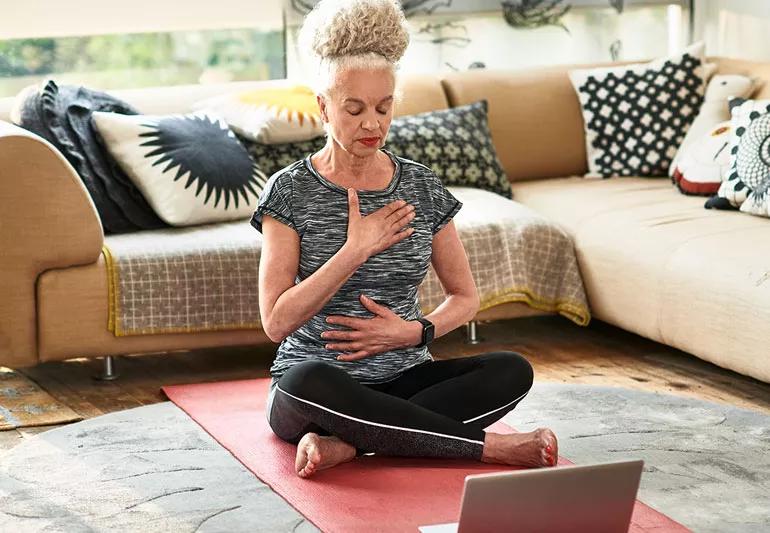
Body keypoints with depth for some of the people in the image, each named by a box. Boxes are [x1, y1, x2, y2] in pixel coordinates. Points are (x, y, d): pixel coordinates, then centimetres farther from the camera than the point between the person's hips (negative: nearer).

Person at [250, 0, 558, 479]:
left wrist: (415, 332, -9)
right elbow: (277, 322, -13)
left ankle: (346, 445, -27)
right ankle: (489, 446, -27)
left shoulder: (421, 186, 5)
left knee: (512, 371, -23)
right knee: (306, 380, -39)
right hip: (320, 389, -3)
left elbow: (466, 298, 11)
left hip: (403, 380, 3)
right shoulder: (291, 191, -5)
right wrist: (355, 250, -19)